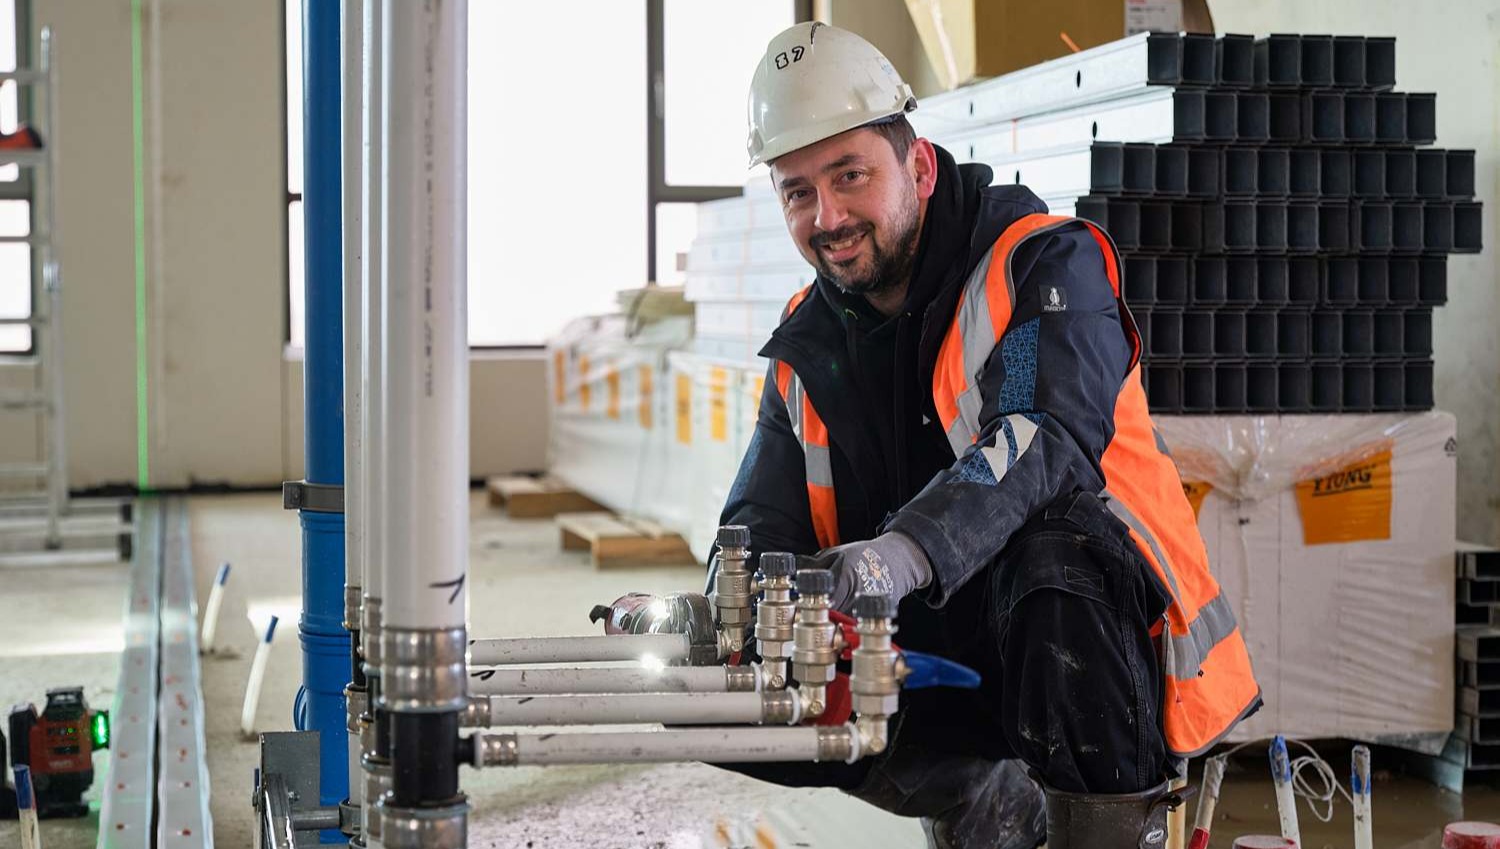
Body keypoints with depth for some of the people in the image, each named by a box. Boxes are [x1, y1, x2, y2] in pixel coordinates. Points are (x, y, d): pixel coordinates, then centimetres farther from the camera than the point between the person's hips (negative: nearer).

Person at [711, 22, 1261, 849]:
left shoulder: (1045, 263, -10)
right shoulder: (810, 344, 8)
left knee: (1055, 553, -38)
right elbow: (763, 522, 5)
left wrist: (899, 553, -45)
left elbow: (1045, 439, -28)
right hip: (942, 651, 7)